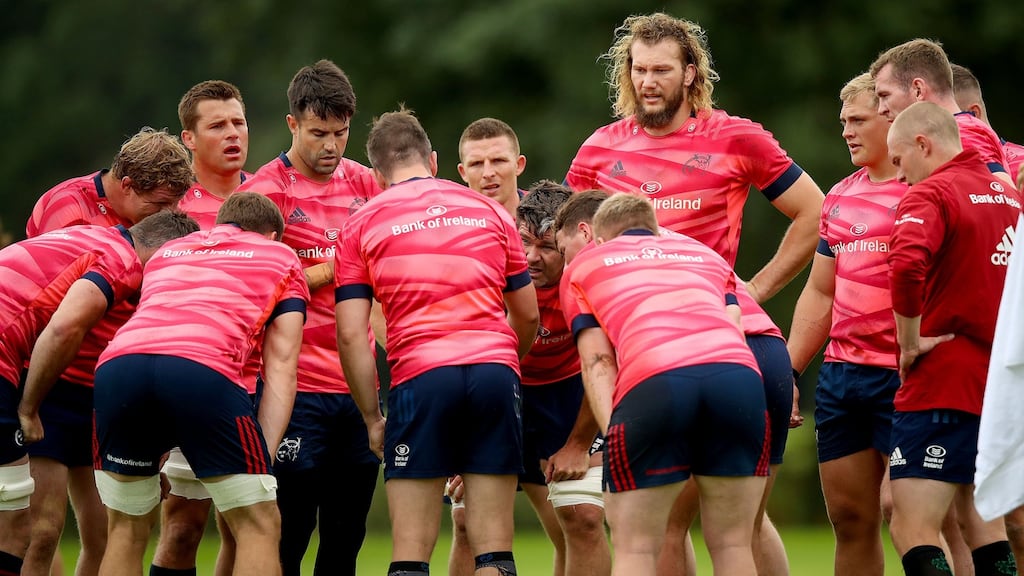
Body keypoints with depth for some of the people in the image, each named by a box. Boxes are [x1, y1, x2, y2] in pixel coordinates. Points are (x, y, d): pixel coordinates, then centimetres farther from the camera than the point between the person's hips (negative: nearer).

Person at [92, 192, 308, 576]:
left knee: (127, 530, 20)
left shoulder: (166, 253, 39)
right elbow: (281, 365, 18)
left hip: (116, 365, 4)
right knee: (259, 527, 8)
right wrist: (265, 453, 11)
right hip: (204, 369, -4)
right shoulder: (281, 257, 28)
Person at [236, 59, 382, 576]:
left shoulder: (363, 183, 11)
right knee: (290, 532, -7)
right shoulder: (264, 191, -4)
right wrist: (331, 269, -13)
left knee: (346, 534, 7)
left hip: (359, 385, 5)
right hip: (298, 386, -5)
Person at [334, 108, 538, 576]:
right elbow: (528, 316, 22)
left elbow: (351, 336, 4)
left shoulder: (362, 225, 12)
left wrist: (372, 419, 11)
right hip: (495, 367, 2)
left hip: (421, 378, -2)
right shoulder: (489, 211, 18)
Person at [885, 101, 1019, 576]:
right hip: (999, 381, 9)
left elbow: (906, 265, -29)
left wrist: (910, 342, -16)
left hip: (943, 382, -9)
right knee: (981, 524, 17)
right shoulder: (1006, 195, 16)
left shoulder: (930, 193, -9)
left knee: (912, 532, -11)